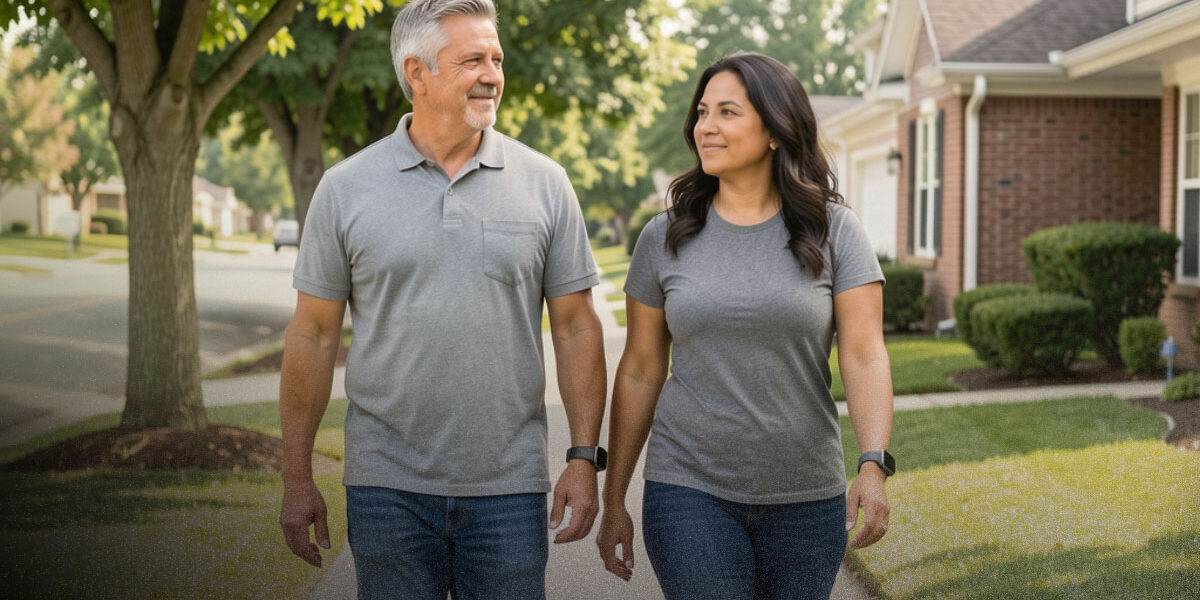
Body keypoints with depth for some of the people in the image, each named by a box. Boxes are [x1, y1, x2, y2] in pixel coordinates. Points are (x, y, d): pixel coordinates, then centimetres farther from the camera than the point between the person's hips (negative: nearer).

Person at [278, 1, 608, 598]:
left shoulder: (544, 183, 2)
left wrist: (584, 458, -2)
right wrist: (297, 478, 2)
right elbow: (314, 335, 3)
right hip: (388, 488, 0)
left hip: (509, 487, 1)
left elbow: (576, 327, 4)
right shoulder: (346, 188, 1)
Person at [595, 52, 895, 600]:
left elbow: (865, 357, -8)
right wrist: (612, 501, 8)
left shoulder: (833, 231, -2)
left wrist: (874, 467, -24)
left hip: (806, 496, 1)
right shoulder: (665, 237, 2)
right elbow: (640, 372, 6)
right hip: (690, 492, 0)